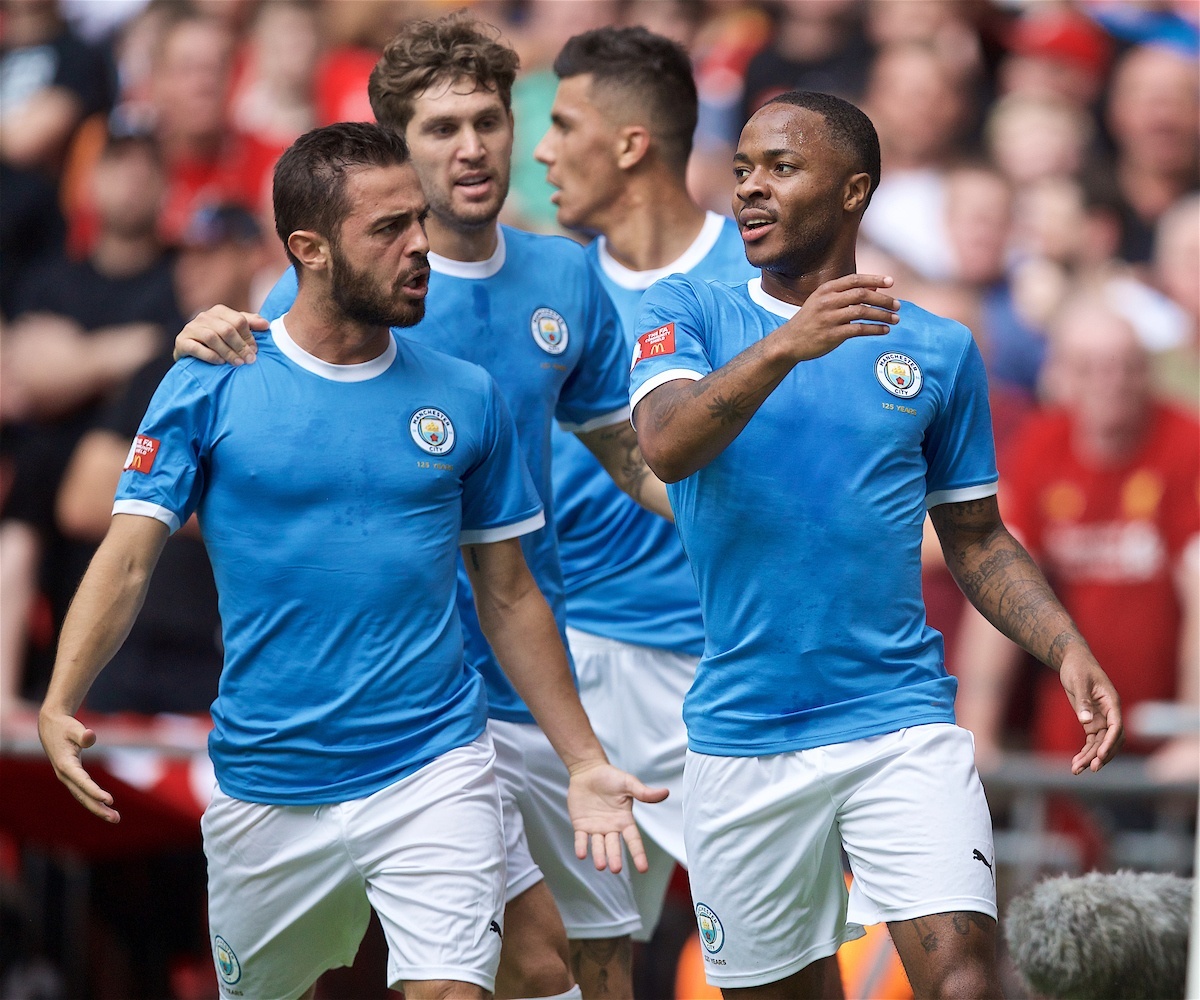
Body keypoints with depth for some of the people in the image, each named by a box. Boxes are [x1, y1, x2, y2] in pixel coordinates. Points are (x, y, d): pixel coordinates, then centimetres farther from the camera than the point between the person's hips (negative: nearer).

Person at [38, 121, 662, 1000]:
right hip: (266, 788, 0)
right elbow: (128, 562, -7)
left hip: (435, 771, 0)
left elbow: (509, 598, 12)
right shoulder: (212, 389, -3)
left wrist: (585, 763, 9)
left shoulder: (468, 400, 4)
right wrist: (59, 705, -24)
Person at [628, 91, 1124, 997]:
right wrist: (785, 347, -32)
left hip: (900, 723, 0)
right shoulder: (689, 312, 4)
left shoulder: (939, 349, 8)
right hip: (744, 741, 0)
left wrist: (1068, 651, -1)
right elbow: (666, 444, -17)